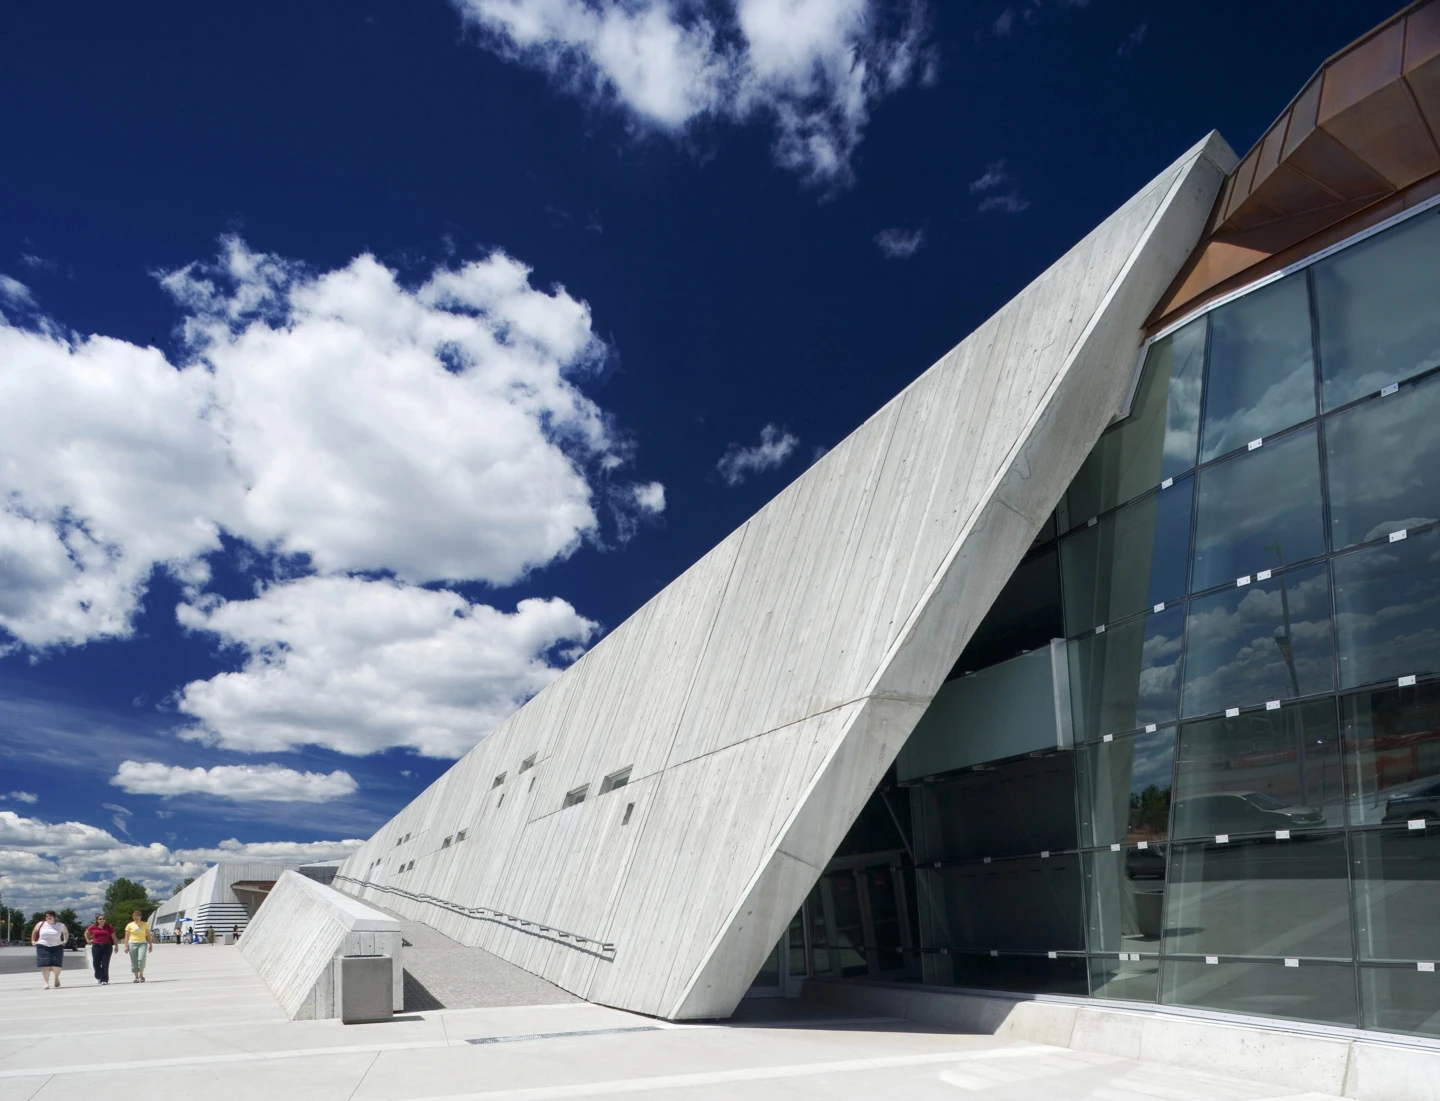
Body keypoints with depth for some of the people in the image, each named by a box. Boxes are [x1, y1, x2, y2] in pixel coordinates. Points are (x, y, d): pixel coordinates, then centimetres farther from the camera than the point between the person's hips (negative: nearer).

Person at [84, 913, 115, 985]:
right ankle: (98, 978, 27)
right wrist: (88, 940, 11)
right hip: (96, 946, 1)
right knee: (96, 963, 4)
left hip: (107, 946, -1)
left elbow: (113, 937, 3)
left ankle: (104, 980, 3)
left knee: (105, 964, -1)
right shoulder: (93, 927, 3)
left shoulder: (109, 927, 0)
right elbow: (86, 933, 22)